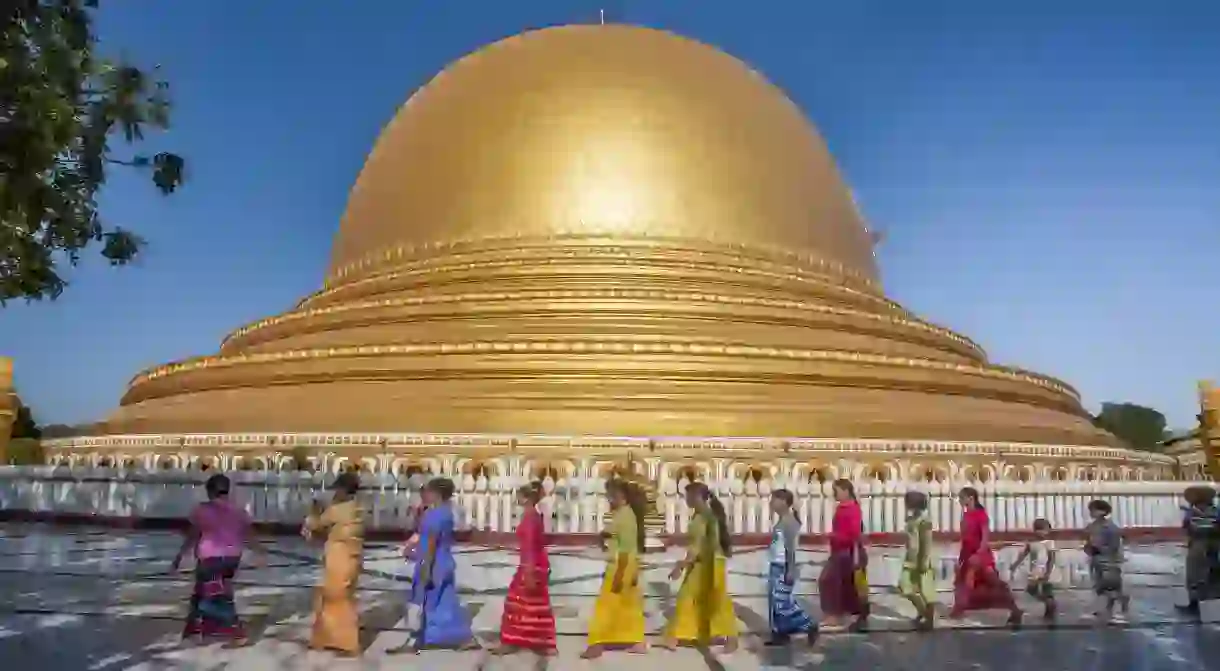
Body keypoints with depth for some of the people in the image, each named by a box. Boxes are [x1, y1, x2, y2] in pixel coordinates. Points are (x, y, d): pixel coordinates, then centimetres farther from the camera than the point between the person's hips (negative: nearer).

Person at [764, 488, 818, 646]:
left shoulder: (789, 521, -16)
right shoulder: (781, 521, 13)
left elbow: (791, 548, -19)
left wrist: (790, 571, -22)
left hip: (784, 568, -10)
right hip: (777, 567, 10)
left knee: (783, 602, -9)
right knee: (775, 601, 11)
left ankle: (809, 626, 1)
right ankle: (780, 634, 17)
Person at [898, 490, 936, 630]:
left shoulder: (924, 521, -16)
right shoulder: (911, 520, 10)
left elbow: (927, 543, -18)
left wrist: (924, 562, -21)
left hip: (921, 561, -9)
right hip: (910, 561, 9)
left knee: (927, 592, 2)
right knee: (905, 588, 9)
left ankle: (929, 620, 13)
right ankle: (922, 612, 25)